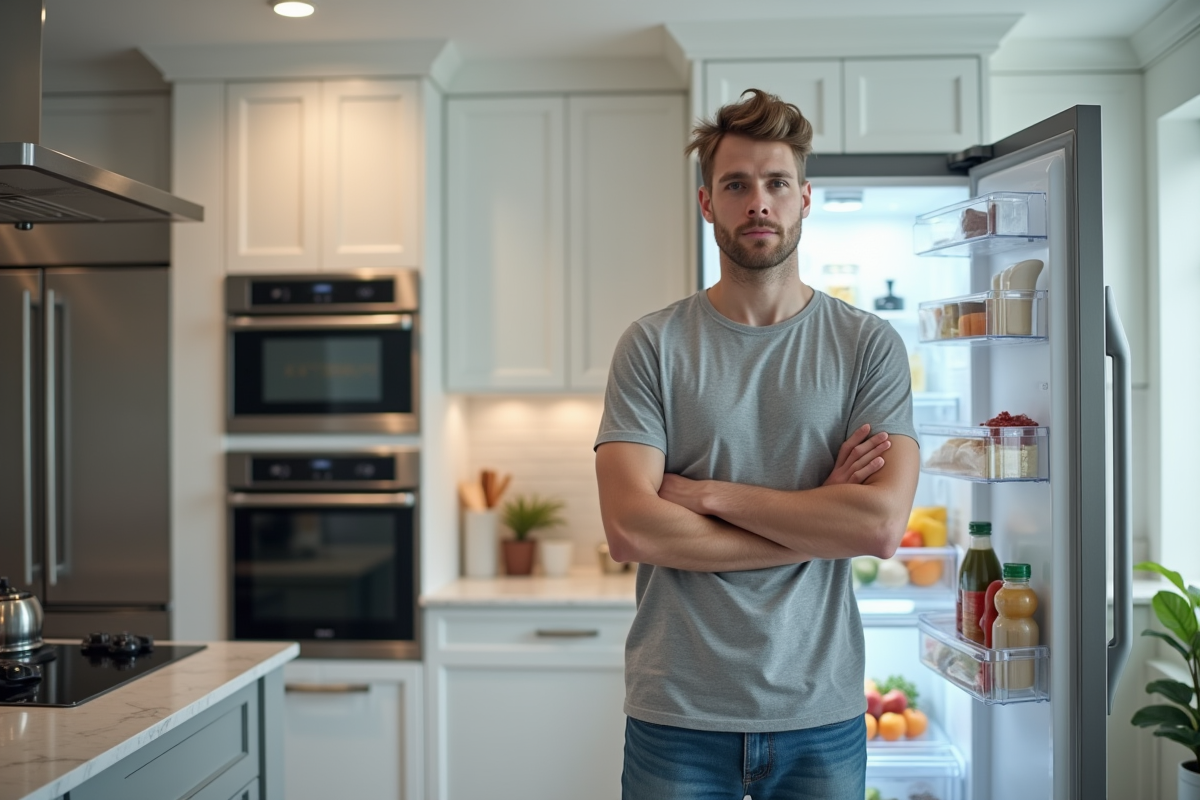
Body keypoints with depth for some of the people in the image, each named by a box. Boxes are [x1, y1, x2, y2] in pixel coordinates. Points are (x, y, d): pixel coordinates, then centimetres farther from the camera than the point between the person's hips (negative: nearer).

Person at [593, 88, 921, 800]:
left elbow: (883, 524, -12)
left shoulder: (869, 345, 0)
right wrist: (817, 522, -11)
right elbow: (631, 528, -13)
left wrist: (708, 493, -12)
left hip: (822, 714, 1)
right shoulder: (653, 346, -2)